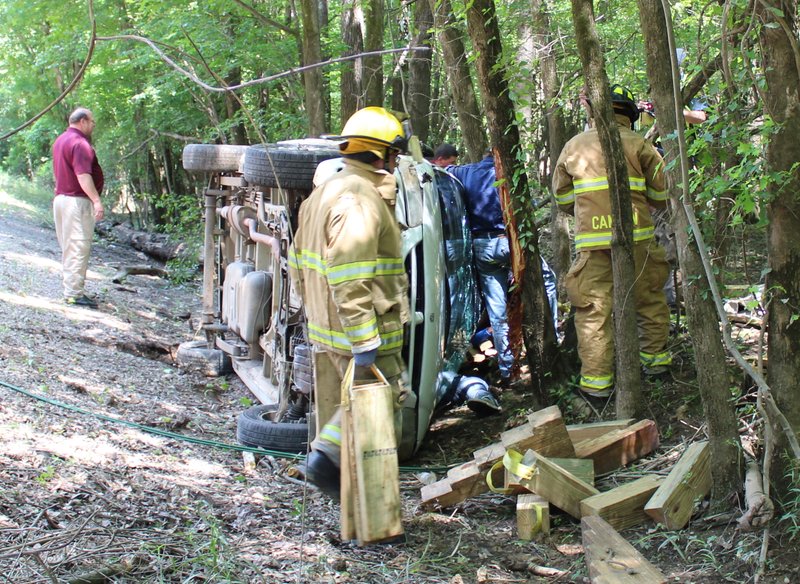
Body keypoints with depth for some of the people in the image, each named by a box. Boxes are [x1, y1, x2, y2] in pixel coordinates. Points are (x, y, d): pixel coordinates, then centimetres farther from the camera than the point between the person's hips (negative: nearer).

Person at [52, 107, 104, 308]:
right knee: (78, 247, -8)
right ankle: (74, 293, -8)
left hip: (61, 198, 10)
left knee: (69, 246, 16)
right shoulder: (79, 143, -16)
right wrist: (96, 200, -29)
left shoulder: (60, 140, 16)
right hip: (77, 201, -10)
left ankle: (71, 289, 23)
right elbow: (83, 175, -25)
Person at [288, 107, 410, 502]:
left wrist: (313, 310, 26)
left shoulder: (327, 191, 15)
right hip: (358, 333, -10)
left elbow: (299, 262, 21)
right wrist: (364, 341, -26)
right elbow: (350, 278, -27)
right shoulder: (360, 199, -19)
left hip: (326, 330, 10)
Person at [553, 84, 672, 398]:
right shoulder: (638, 144, 4)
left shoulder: (574, 145, 11)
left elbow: (562, 198, 16)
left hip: (592, 239, 0)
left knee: (594, 307, 1)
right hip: (636, 235, 0)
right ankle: (655, 357, 29)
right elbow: (661, 194, 6)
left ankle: (597, 378, -1)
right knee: (649, 298, 17)